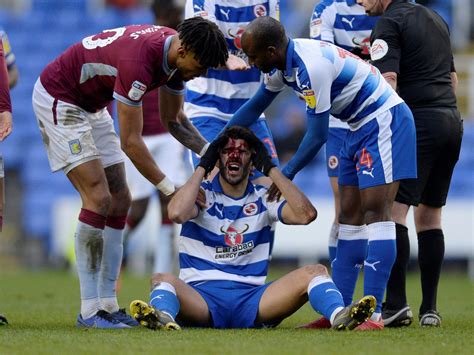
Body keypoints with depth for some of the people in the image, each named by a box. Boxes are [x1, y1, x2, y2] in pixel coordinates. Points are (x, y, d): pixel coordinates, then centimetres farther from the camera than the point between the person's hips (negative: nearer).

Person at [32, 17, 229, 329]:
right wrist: (170, 189, -22)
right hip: (58, 100, -10)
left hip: (91, 105, 10)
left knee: (119, 202, 4)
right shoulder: (138, 60, -35)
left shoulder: (176, 54, -7)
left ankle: (108, 304, 5)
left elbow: (174, 120, 8)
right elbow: (131, 142, -28)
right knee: (99, 200, -17)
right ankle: (89, 311, -15)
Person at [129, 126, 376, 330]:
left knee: (314, 272, -19)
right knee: (163, 279, -34)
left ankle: (339, 316, -51)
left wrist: (270, 169, 4)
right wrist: (202, 167, -1)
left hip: (252, 299, 2)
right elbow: (177, 213, -14)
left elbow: (306, 214, -2)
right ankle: (163, 318, -69)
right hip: (201, 297, -2)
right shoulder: (201, 195, 10)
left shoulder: (262, 199, 16)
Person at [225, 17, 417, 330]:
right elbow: (255, 106, 18)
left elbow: (318, 135, -21)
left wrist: (287, 174, -8)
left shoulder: (311, 66, -27)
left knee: (375, 210, -15)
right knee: (351, 215, 7)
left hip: (384, 121, -10)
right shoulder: (283, 63, 2)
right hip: (361, 126, 10)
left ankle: (373, 313, -20)